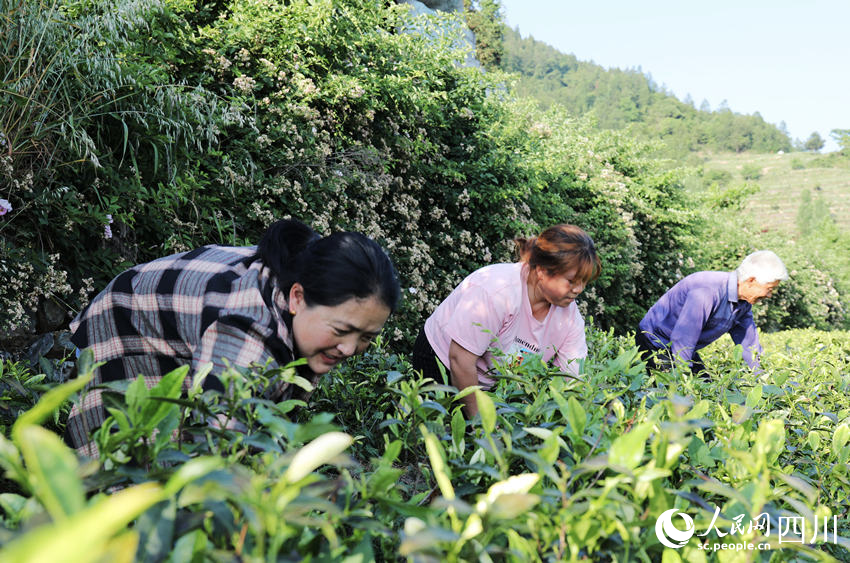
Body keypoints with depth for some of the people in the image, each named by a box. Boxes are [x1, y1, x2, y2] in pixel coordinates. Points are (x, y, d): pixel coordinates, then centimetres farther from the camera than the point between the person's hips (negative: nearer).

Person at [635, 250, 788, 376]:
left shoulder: (744, 301, -4)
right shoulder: (707, 291, -34)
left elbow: (749, 342, 8)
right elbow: (681, 342, -33)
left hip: (684, 348, 9)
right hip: (654, 342, -9)